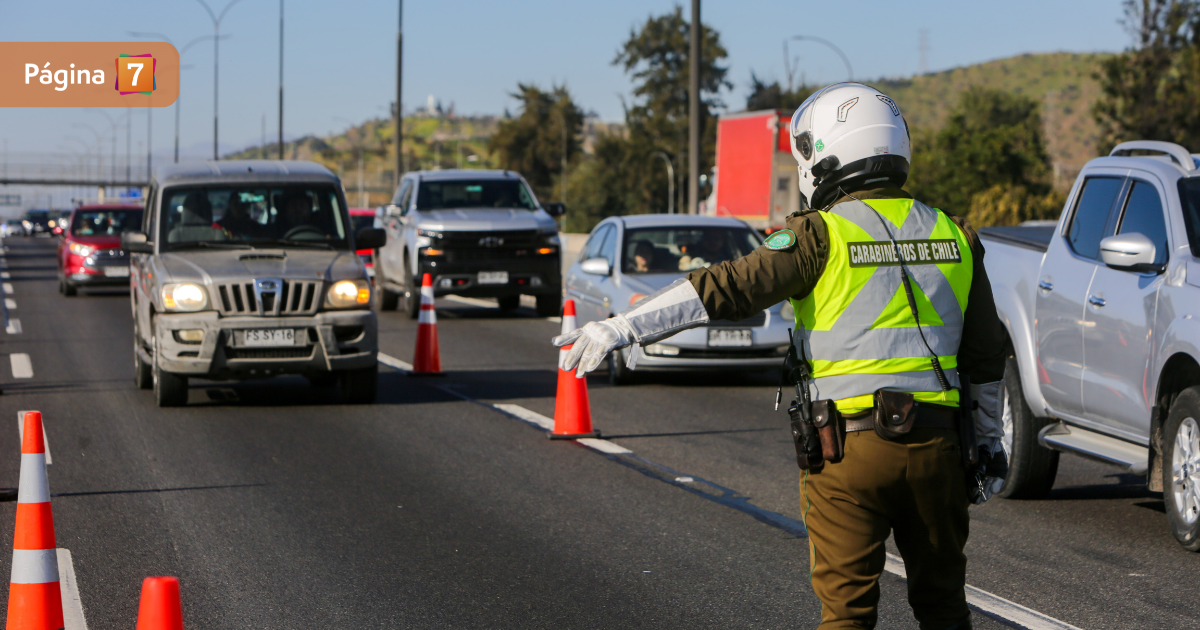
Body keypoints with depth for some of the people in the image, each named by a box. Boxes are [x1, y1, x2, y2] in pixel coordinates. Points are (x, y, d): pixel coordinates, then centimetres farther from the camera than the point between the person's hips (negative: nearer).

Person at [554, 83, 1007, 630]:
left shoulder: (822, 237, -8)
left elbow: (727, 289, -16)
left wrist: (621, 328, -17)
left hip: (850, 446, -4)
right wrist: (989, 444, 22)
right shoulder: (953, 236, 9)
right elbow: (986, 355, 13)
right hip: (937, 442, 4)